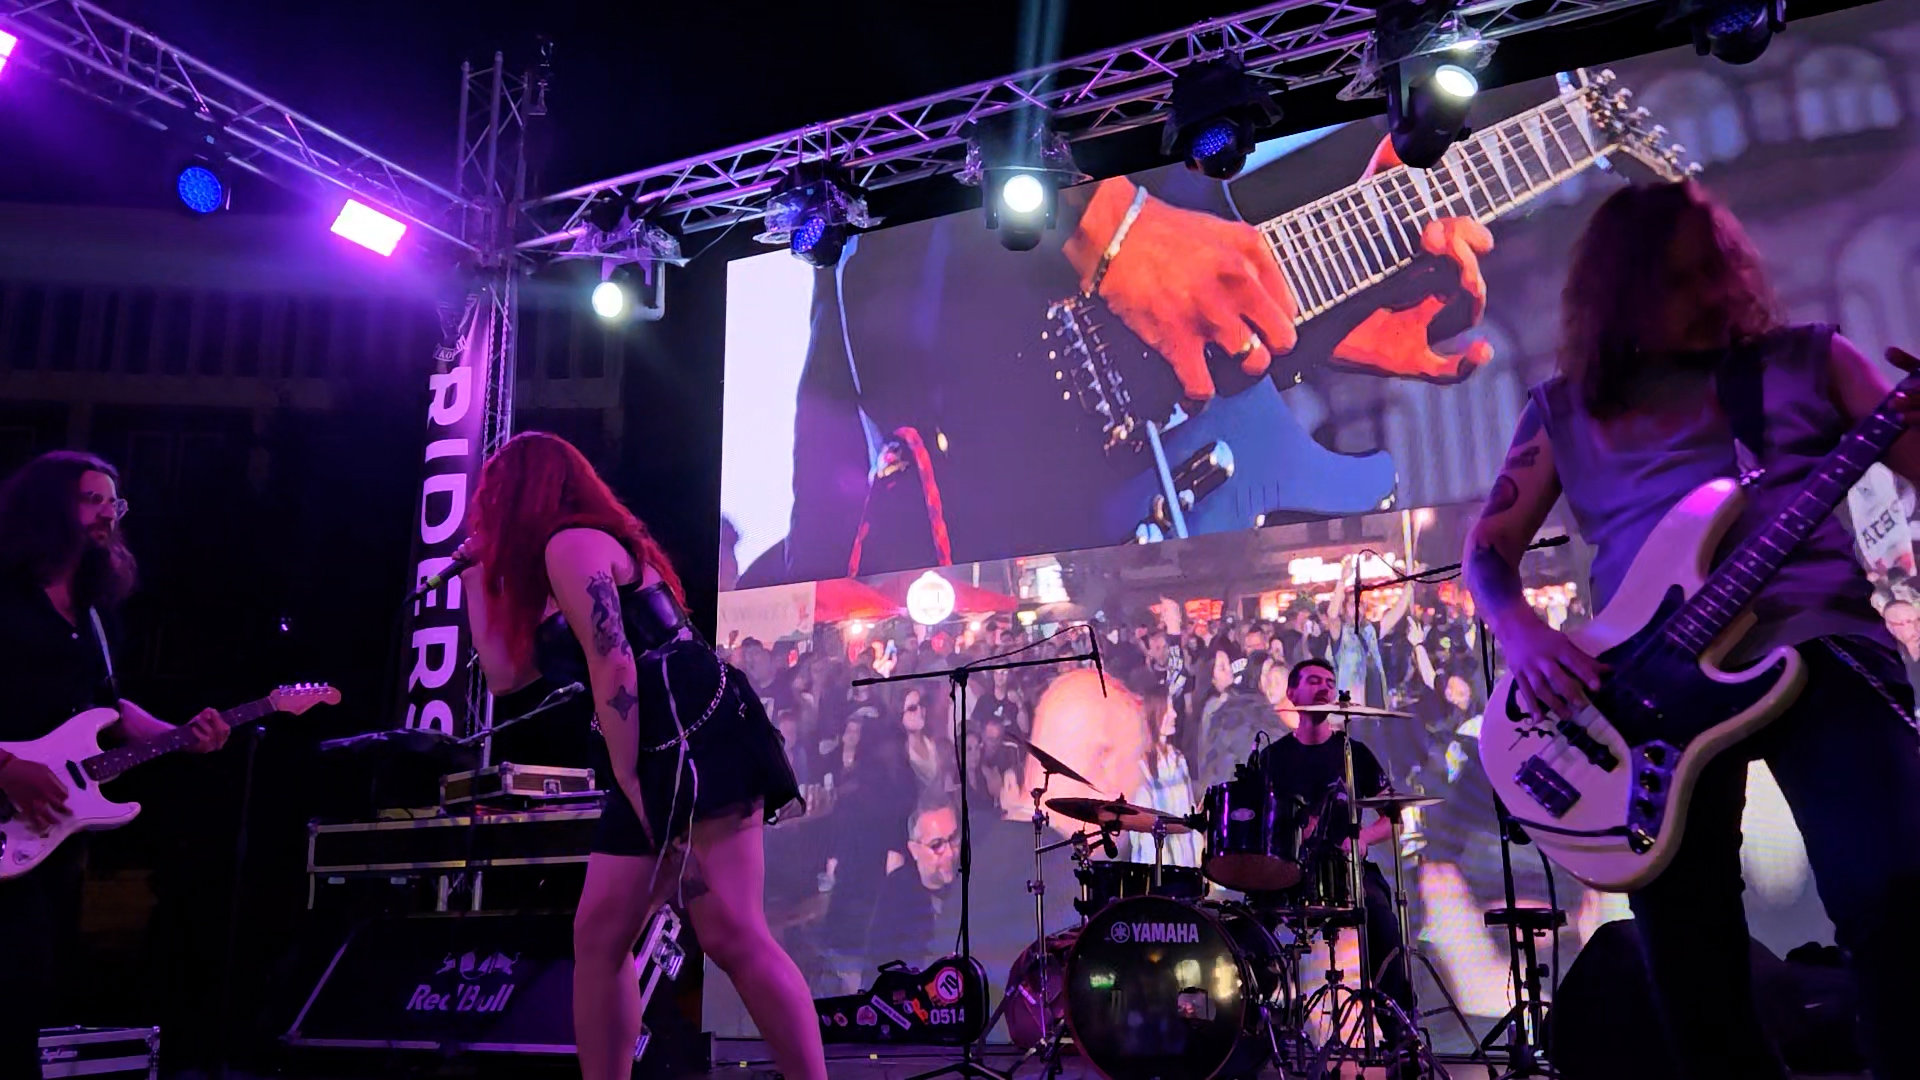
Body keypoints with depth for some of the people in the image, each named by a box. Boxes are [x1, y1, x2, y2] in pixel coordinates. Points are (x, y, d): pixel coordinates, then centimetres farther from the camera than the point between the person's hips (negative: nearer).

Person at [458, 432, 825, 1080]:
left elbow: (614, 664, -14)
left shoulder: (571, 543, -4)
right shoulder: (555, 567, 26)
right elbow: (504, 674, 27)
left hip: (696, 739, -10)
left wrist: (627, 777, -13)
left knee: (731, 936, -17)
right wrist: (478, 575, 30)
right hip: (655, 759, 10)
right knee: (597, 937, 7)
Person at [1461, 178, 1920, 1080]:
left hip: (1818, 648, -1)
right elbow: (1487, 544, 12)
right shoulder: (1564, 409, 14)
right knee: (1688, 954, -1)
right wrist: (1519, 630, -8)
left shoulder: (1807, 360, 13)